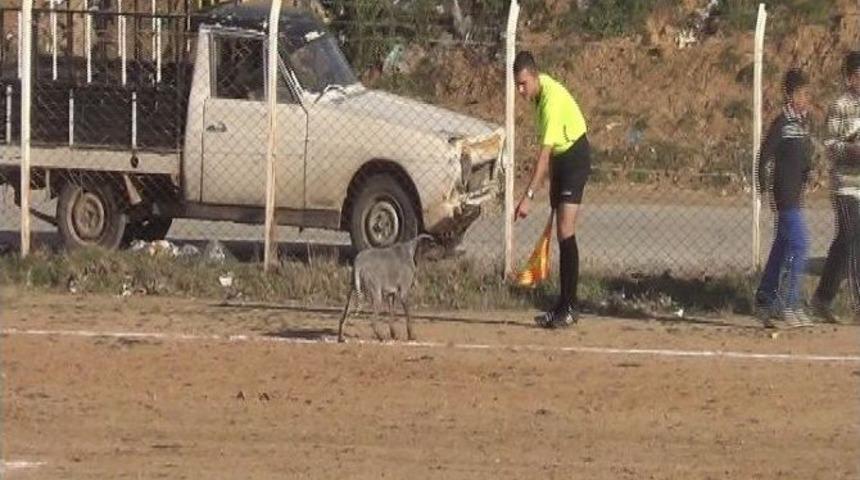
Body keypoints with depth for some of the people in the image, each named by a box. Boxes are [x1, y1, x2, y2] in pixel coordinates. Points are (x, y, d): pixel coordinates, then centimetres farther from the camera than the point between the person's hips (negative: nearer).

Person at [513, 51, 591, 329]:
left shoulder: (552, 100, -29)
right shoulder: (537, 91, -1)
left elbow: (545, 154, -33)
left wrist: (529, 196, -36)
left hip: (575, 157, -9)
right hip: (559, 158, 9)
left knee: (566, 233, -16)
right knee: (560, 234, 7)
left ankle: (570, 308, -16)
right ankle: (563, 304, 10)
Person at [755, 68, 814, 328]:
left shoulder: (804, 122, 13)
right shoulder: (782, 123, -13)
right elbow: (764, 157, -15)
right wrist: (765, 188, -19)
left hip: (796, 194, 9)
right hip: (786, 194, -9)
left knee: (782, 246, 13)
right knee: (799, 244, -14)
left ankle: (765, 299, 21)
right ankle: (791, 305, -14)